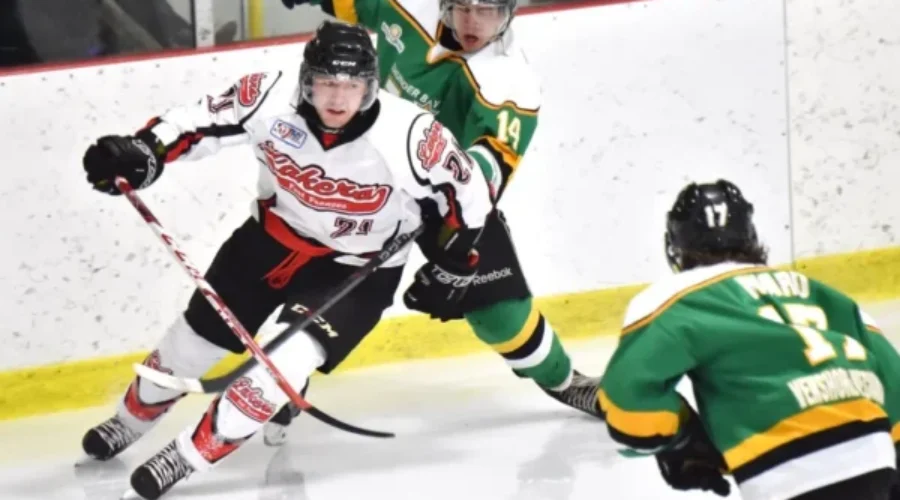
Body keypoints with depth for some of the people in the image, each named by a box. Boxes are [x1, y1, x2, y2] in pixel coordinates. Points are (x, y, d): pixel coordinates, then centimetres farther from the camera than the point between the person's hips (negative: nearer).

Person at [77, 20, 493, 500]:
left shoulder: (408, 136, -30)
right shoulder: (271, 99, -25)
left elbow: (467, 192, -14)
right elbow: (201, 121, -12)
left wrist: (451, 270, -5)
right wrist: (142, 152, -27)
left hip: (356, 269, -3)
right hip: (272, 239, 3)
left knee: (289, 357, -22)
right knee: (196, 337, 13)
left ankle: (188, 456, -8)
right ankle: (131, 420, 42)